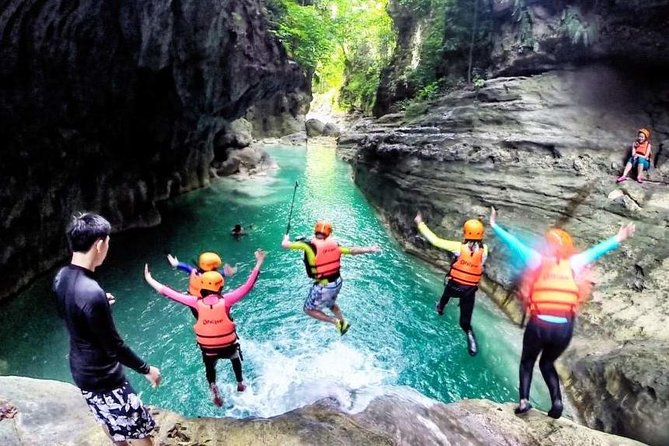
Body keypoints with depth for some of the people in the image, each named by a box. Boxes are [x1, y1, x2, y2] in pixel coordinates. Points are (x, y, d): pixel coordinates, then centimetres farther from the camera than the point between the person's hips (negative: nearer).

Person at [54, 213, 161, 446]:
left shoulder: (61, 276, -7)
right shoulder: (92, 293, -34)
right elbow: (114, 346, -26)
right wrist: (146, 369, -13)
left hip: (81, 369, 9)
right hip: (102, 376, -9)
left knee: (110, 420, 31)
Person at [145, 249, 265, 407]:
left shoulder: (197, 302, -18)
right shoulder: (225, 300, -22)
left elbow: (169, 293, -12)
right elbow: (247, 286, -22)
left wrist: (149, 280, -3)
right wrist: (258, 264, -21)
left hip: (208, 349, 0)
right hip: (228, 346, 0)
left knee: (210, 367, 33)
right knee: (236, 358, 34)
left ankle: (214, 392, 25)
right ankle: (240, 384, 49)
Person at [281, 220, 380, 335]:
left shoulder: (308, 246, -16)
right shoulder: (334, 245, -3)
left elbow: (285, 245, -9)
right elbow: (353, 251, 2)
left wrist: (286, 238, 14)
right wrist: (370, 249, 13)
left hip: (323, 287, -6)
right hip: (337, 283, 6)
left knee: (309, 309, 16)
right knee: (330, 304, 36)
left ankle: (334, 321, 7)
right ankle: (343, 322, 36)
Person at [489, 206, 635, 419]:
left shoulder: (538, 259, 1)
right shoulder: (574, 263, 5)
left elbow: (515, 243, 5)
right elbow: (596, 250, 16)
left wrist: (495, 226, 13)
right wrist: (618, 239, 28)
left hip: (539, 324, -2)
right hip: (564, 327, 2)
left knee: (527, 362, 22)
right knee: (547, 363, 27)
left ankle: (523, 400, 9)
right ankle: (557, 400, 9)